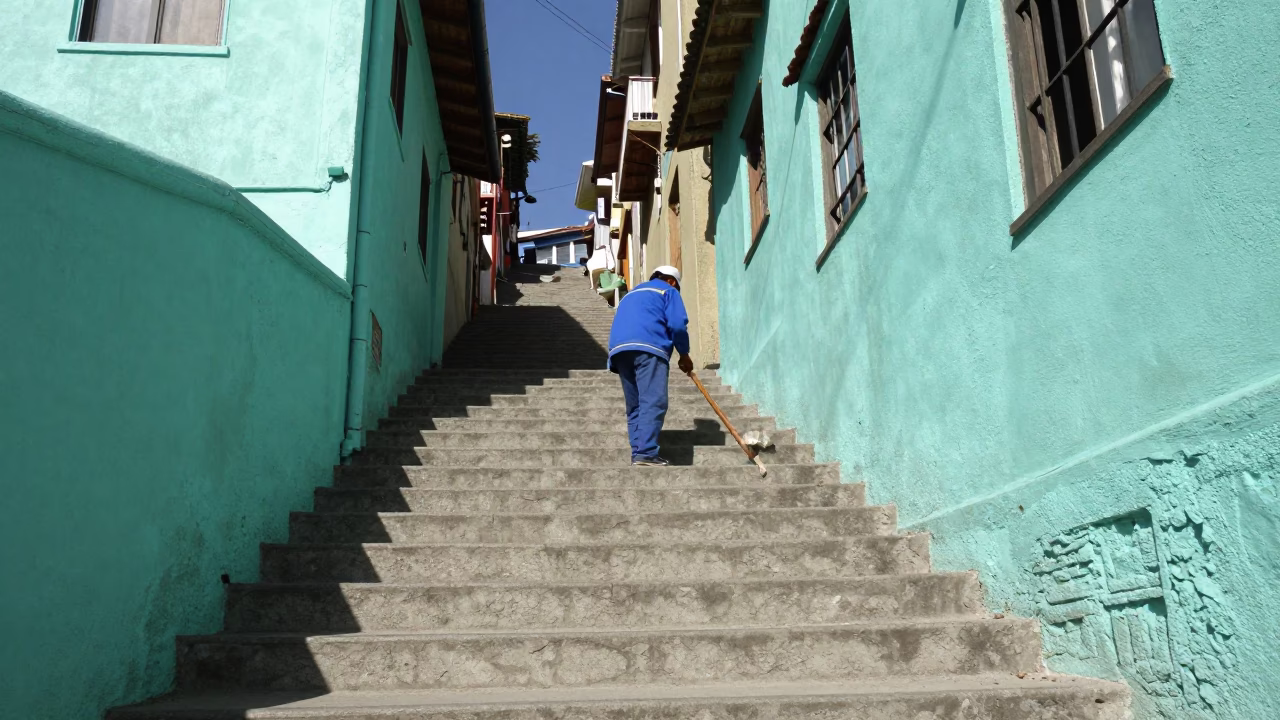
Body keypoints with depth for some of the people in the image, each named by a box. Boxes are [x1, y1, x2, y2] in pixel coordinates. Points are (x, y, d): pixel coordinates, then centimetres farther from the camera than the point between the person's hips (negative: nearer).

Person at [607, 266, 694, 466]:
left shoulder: (630, 294, 39)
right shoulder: (668, 291, 18)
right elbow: (677, 325, 2)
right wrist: (684, 354, 14)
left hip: (619, 350, 7)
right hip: (648, 348, -7)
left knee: (634, 406, 10)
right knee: (653, 402, -14)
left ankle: (637, 453, 2)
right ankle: (646, 452, -26)